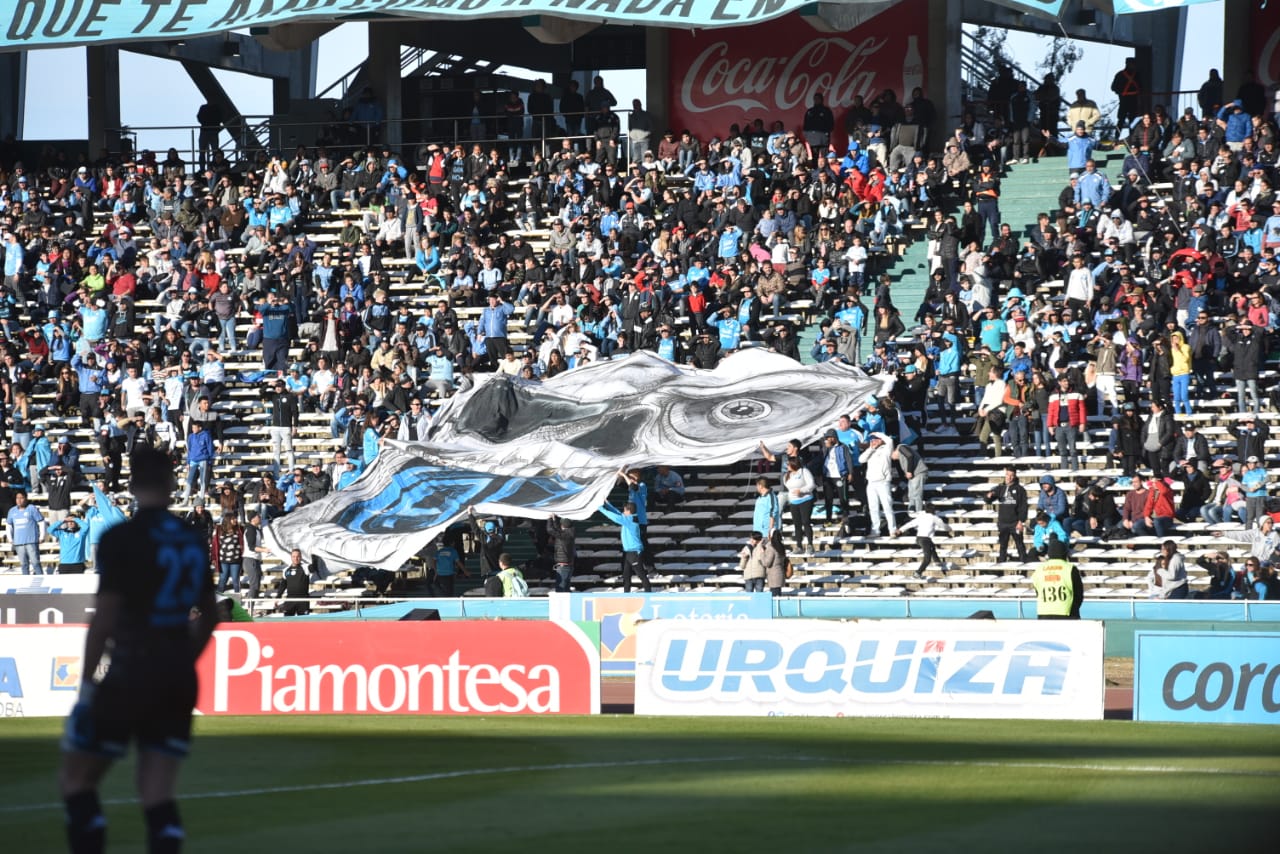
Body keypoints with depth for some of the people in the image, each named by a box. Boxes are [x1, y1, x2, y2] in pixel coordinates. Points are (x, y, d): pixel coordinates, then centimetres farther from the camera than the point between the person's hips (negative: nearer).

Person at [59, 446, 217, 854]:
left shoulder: (121, 538, -10)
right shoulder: (193, 541, 9)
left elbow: (105, 617, -14)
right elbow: (209, 616, 18)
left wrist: (87, 685, -9)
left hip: (130, 676, -6)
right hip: (179, 680, 6)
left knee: (76, 779, 8)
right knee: (160, 796, 5)